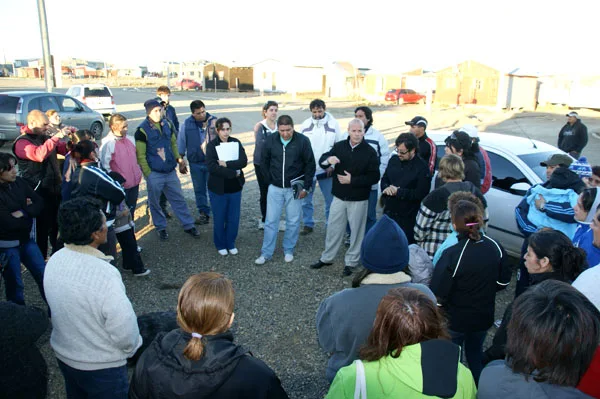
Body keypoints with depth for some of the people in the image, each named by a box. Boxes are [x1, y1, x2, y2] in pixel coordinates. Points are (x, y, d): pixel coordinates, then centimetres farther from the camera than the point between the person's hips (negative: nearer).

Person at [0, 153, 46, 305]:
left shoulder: (19, 182, -4)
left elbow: (39, 204, -2)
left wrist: (22, 213, -19)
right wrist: (29, 212, -9)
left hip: (25, 239, 6)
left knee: (44, 275, 12)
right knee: (14, 284, 10)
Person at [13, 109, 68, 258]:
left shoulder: (44, 138, 11)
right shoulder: (22, 142, -12)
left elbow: (65, 148, 17)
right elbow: (39, 155, -32)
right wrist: (55, 137, -30)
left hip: (54, 189, 8)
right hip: (38, 193, -8)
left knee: (57, 225, 18)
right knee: (41, 228, 1)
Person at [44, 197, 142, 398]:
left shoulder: (54, 261, -12)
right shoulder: (105, 275, -34)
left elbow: (60, 308, 3)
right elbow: (125, 331, -26)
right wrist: (132, 347, -4)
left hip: (62, 354, 6)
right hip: (100, 366, -6)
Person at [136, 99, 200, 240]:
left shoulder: (167, 125, 5)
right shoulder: (142, 130, -11)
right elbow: (141, 155, -10)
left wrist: (179, 160, 9)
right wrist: (148, 174, -12)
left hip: (170, 171, 5)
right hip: (154, 174, -4)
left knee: (179, 199, 11)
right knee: (155, 202, 10)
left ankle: (188, 225, 22)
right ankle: (161, 228, 28)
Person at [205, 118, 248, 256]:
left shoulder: (236, 142, 0)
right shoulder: (212, 145, -8)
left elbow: (243, 161, -12)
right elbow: (212, 167, -21)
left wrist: (226, 164, -24)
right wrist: (234, 173, -21)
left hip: (235, 187, 3)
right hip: (218, 189, -2)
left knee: (234, 218, 11)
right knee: (219, 218, 9)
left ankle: (231, 244, 30)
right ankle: (220, 245, 29)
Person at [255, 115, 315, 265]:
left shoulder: (303, 141, -11)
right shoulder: (271, 140, -6)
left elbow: (310, 165, -5)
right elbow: (264, 162, 7)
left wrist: (306, 187, -6)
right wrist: (270, 181, 4)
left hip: (294, 188, -1)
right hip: (275, 188, 1)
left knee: (293, 221, 8)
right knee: (271, 221, 5)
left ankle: (288, 250, 26)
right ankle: (266, 253, 16)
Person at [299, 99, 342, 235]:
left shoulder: (333, 124, -4)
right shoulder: (305, 125, 1)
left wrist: (332, 165, -8)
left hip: (326, 170, -1)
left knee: (330, 200, 6)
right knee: (306, 200, 7)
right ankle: (308, 224, 23)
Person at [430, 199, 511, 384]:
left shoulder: (452, 255, -30)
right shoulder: (496, 248, -13)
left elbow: (437, 296, -26)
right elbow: (503, 282, 2)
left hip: (455, 321, -5)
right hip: (484, 318, 5)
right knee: (476, 354, 28)